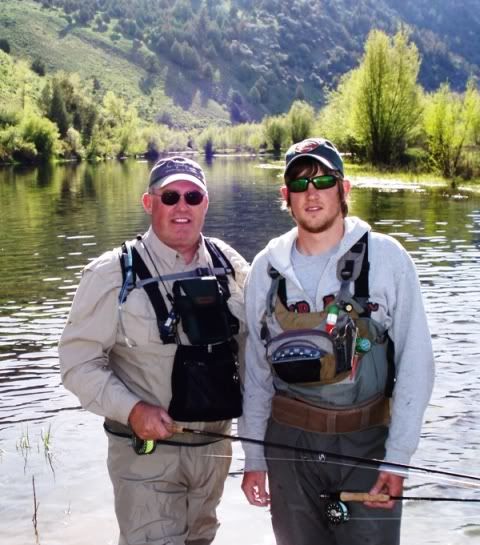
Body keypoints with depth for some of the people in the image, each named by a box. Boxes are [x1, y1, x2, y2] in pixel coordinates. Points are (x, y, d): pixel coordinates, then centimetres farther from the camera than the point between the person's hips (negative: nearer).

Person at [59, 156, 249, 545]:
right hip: (147, 448, -5)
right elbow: (79, 359, -13)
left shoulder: (230, 266, 0)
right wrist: (131, 410, -24)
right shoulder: (113, 274, -13)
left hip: (215, 443, 5)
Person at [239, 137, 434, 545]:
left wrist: (397, 457, -10)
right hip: (289, 442, 3)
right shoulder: (268, 267, 1)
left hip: (368, 439, -2)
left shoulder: (386, 258, -8)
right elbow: (256, 368, 6)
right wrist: (254, 457, 7)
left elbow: (414, 363, -7)